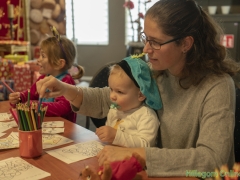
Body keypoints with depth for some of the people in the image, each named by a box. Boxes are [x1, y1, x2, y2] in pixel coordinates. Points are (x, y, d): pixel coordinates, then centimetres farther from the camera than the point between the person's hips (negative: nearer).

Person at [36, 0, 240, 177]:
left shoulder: (217, 86, -21)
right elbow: (106, 100, 5)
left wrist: (133, 154, -34)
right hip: (155, 173, 4)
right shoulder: (154, 73, -5)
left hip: (190, 176, -4)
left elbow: (211, 159, -30)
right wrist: (66, 90, -13)